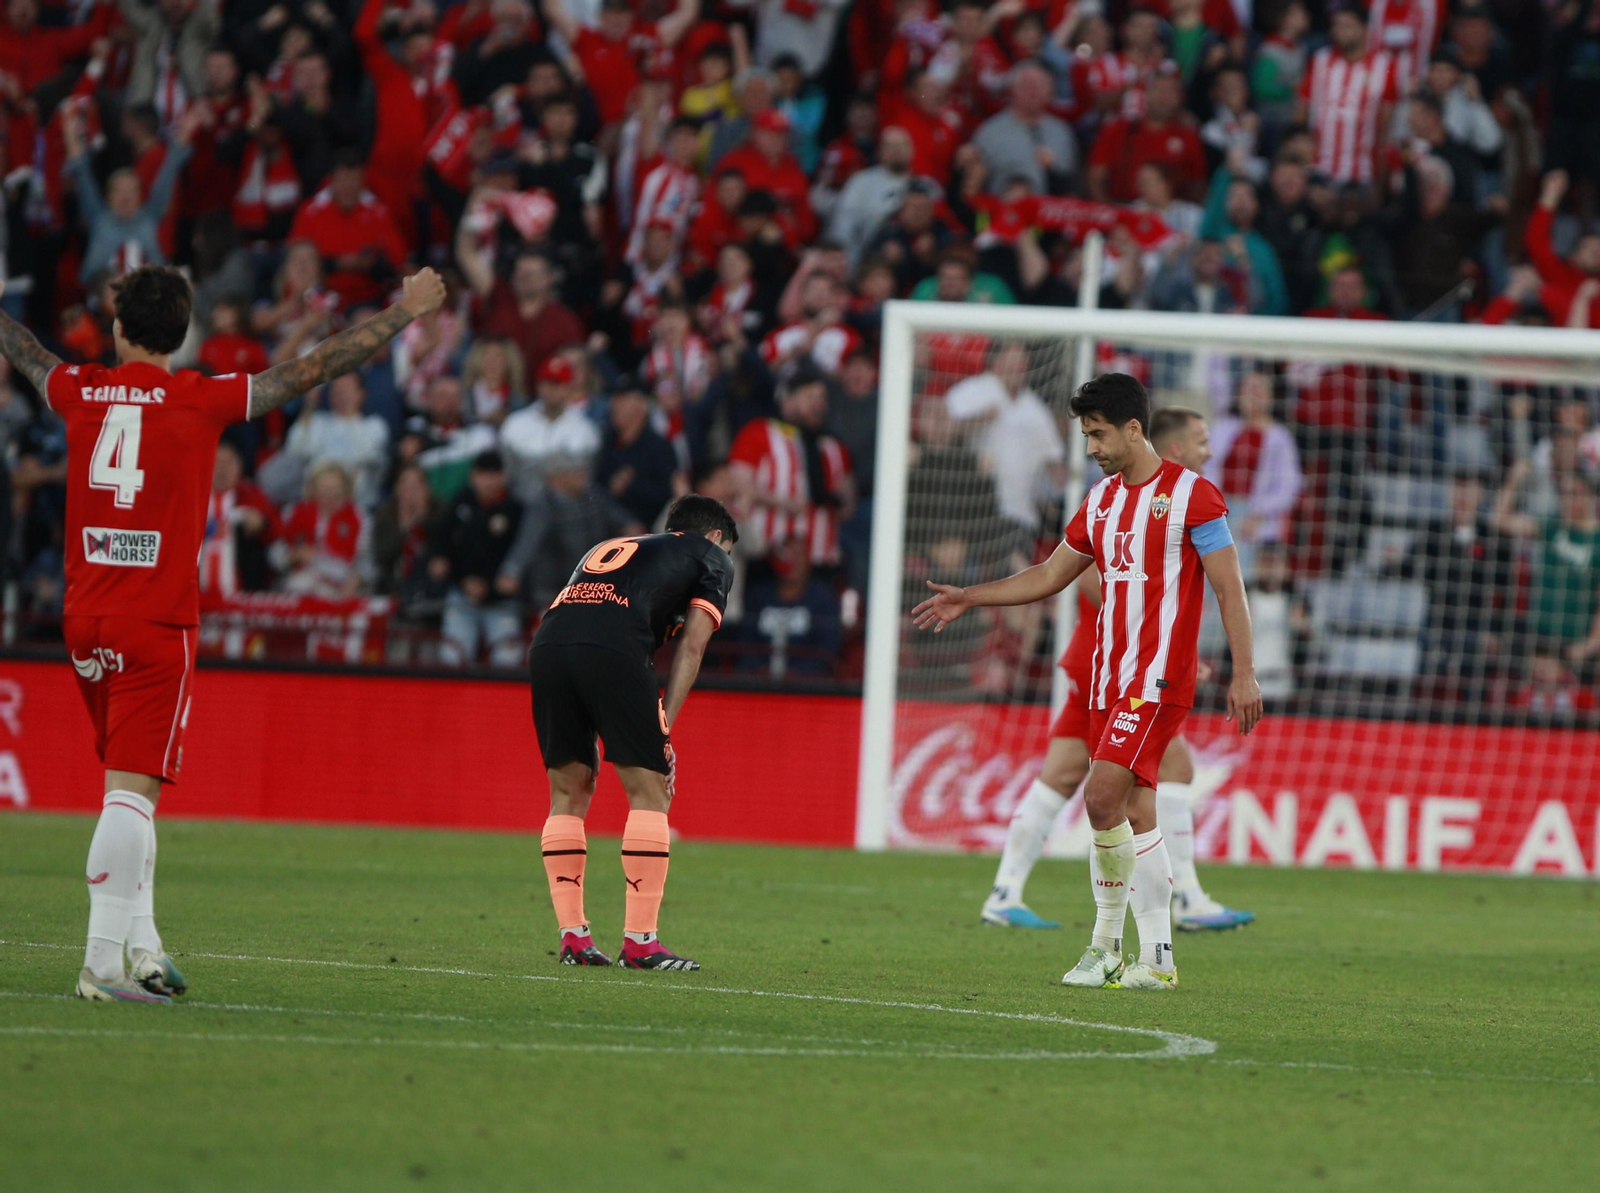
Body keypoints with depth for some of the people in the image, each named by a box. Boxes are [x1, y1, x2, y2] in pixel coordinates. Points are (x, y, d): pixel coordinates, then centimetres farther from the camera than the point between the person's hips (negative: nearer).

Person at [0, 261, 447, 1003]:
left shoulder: (79, 393, 4)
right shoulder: (200, 401, -8)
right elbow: (314, 369, -5)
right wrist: (402, 314, 4)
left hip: (85, 622, 5)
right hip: (156, 625, -5)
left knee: (130, 785, 17)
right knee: (132, 789, -9)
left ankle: (139, 943, 15)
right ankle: (102, 962, -15)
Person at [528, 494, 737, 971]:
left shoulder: (608, 548, 39)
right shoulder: (712, 557, 25)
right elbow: (691, 645, 11)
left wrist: (610, 736, 27)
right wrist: (664, 728, 6)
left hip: (546, 645, 5)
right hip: (613, 650, -5)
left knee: (568, 792, 16)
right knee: (649, 792, 4)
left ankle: (573, 936, 13)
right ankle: (640, 941, 0)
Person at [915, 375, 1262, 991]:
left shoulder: (1191, 495, -7)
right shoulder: (1102, 500, 15)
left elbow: (1230, 589, -8)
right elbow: (1050, 575, 25)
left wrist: (1243, 674, -13)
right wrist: (969, 598, 20)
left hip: (1159, 675, -7)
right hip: (1109, 676, 7)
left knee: (1103, 796, -18)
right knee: (1135, 813, 5)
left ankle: (1108, 940, -5)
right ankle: (1155, 959, 7)